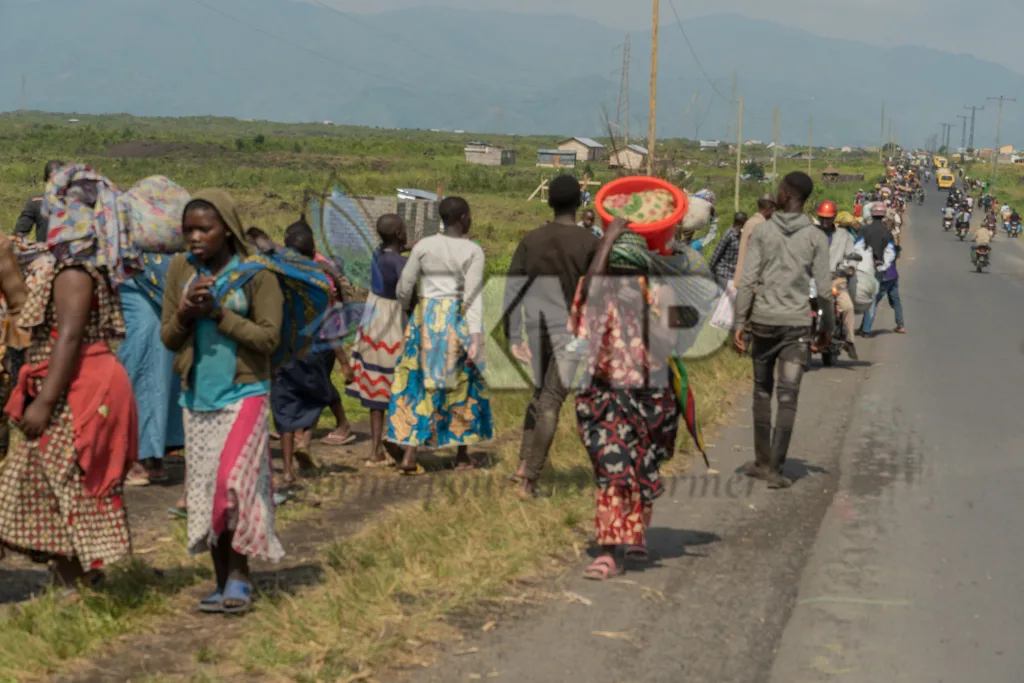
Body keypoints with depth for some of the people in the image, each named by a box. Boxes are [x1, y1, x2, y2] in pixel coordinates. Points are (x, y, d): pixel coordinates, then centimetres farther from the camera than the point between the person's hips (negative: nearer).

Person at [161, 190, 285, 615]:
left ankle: (238, 577, -3)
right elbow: (167, 338, 8)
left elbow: (269, 337, -12)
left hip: (243, 396, -5)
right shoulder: (181, 270, 5)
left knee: (231, 485, -16)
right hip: (197, 398, 5)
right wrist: (184, 314, -13)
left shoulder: (255, 275, -8)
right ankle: (224, 583, 17)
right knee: (205, 492, 7)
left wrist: (218, 312, -18)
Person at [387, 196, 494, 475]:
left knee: (417, 384, 7)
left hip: (425, 319, 2)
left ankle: (409, 455, -3)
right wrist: (476, 337, -19)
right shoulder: (473, 251, -8)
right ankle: (462, 455, 20)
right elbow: (473, 296, -16)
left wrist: (409, 308, 21)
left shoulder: (423, 246, -1)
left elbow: (403, 288, 0)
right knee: (461, 384, 12)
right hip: (457, 321, -2)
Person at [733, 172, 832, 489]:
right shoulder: (816, 237, -1)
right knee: (788, 397, -1)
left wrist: (739, 323, -1)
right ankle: (774, 468, -7)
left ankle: (762, 461, 21)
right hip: (797, 323, -1)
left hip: (764, 321, 1)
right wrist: (827, 327, 9)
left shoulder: (762, 232, 0)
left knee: (762, 391, 15)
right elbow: (824, 288, -2)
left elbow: (747, 281, -5)